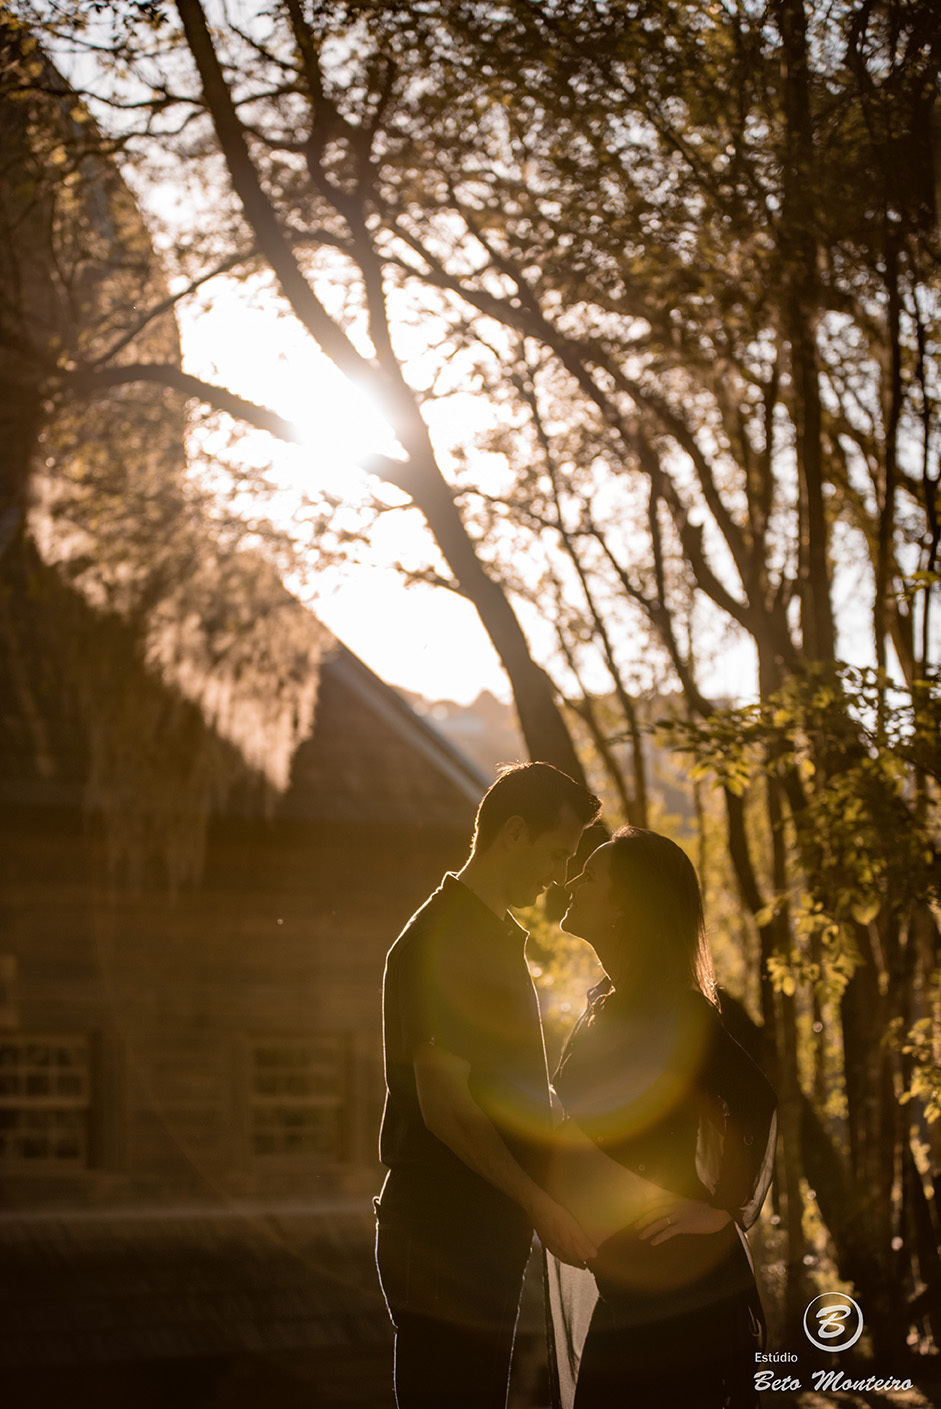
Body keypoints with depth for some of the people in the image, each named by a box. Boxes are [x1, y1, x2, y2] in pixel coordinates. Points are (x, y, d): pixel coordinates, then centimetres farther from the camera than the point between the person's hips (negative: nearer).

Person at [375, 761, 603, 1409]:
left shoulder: (497, 939, 19)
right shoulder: (442, 938, -13)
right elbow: (445, 1104, -20)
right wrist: (540, 1205, -19)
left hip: (484, 1230, 10)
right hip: (443, 1238, -10)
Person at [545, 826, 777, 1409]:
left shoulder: (670, 1010, -18)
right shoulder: (611, 1006, 12)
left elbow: (752, 1100, -30)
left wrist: (723, 1210, -22)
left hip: (670, 1287, -10)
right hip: (626, 1282, 10)